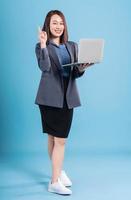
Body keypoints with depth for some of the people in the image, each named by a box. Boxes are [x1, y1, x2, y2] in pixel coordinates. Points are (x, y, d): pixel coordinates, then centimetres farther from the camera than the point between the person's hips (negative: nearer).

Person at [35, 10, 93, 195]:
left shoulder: (73, 46, 13)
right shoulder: (41, 46, 0)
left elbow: (75, 74, 8)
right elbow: (44, 67, -18)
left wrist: (82, 69, -13)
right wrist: (43, 44, -24)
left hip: (68, 97, 4)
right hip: (50, 97, -4)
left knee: (59, 139, 7)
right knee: (56, 139, 1)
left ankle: (57, 175, 20)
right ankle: (55, 181, 11)